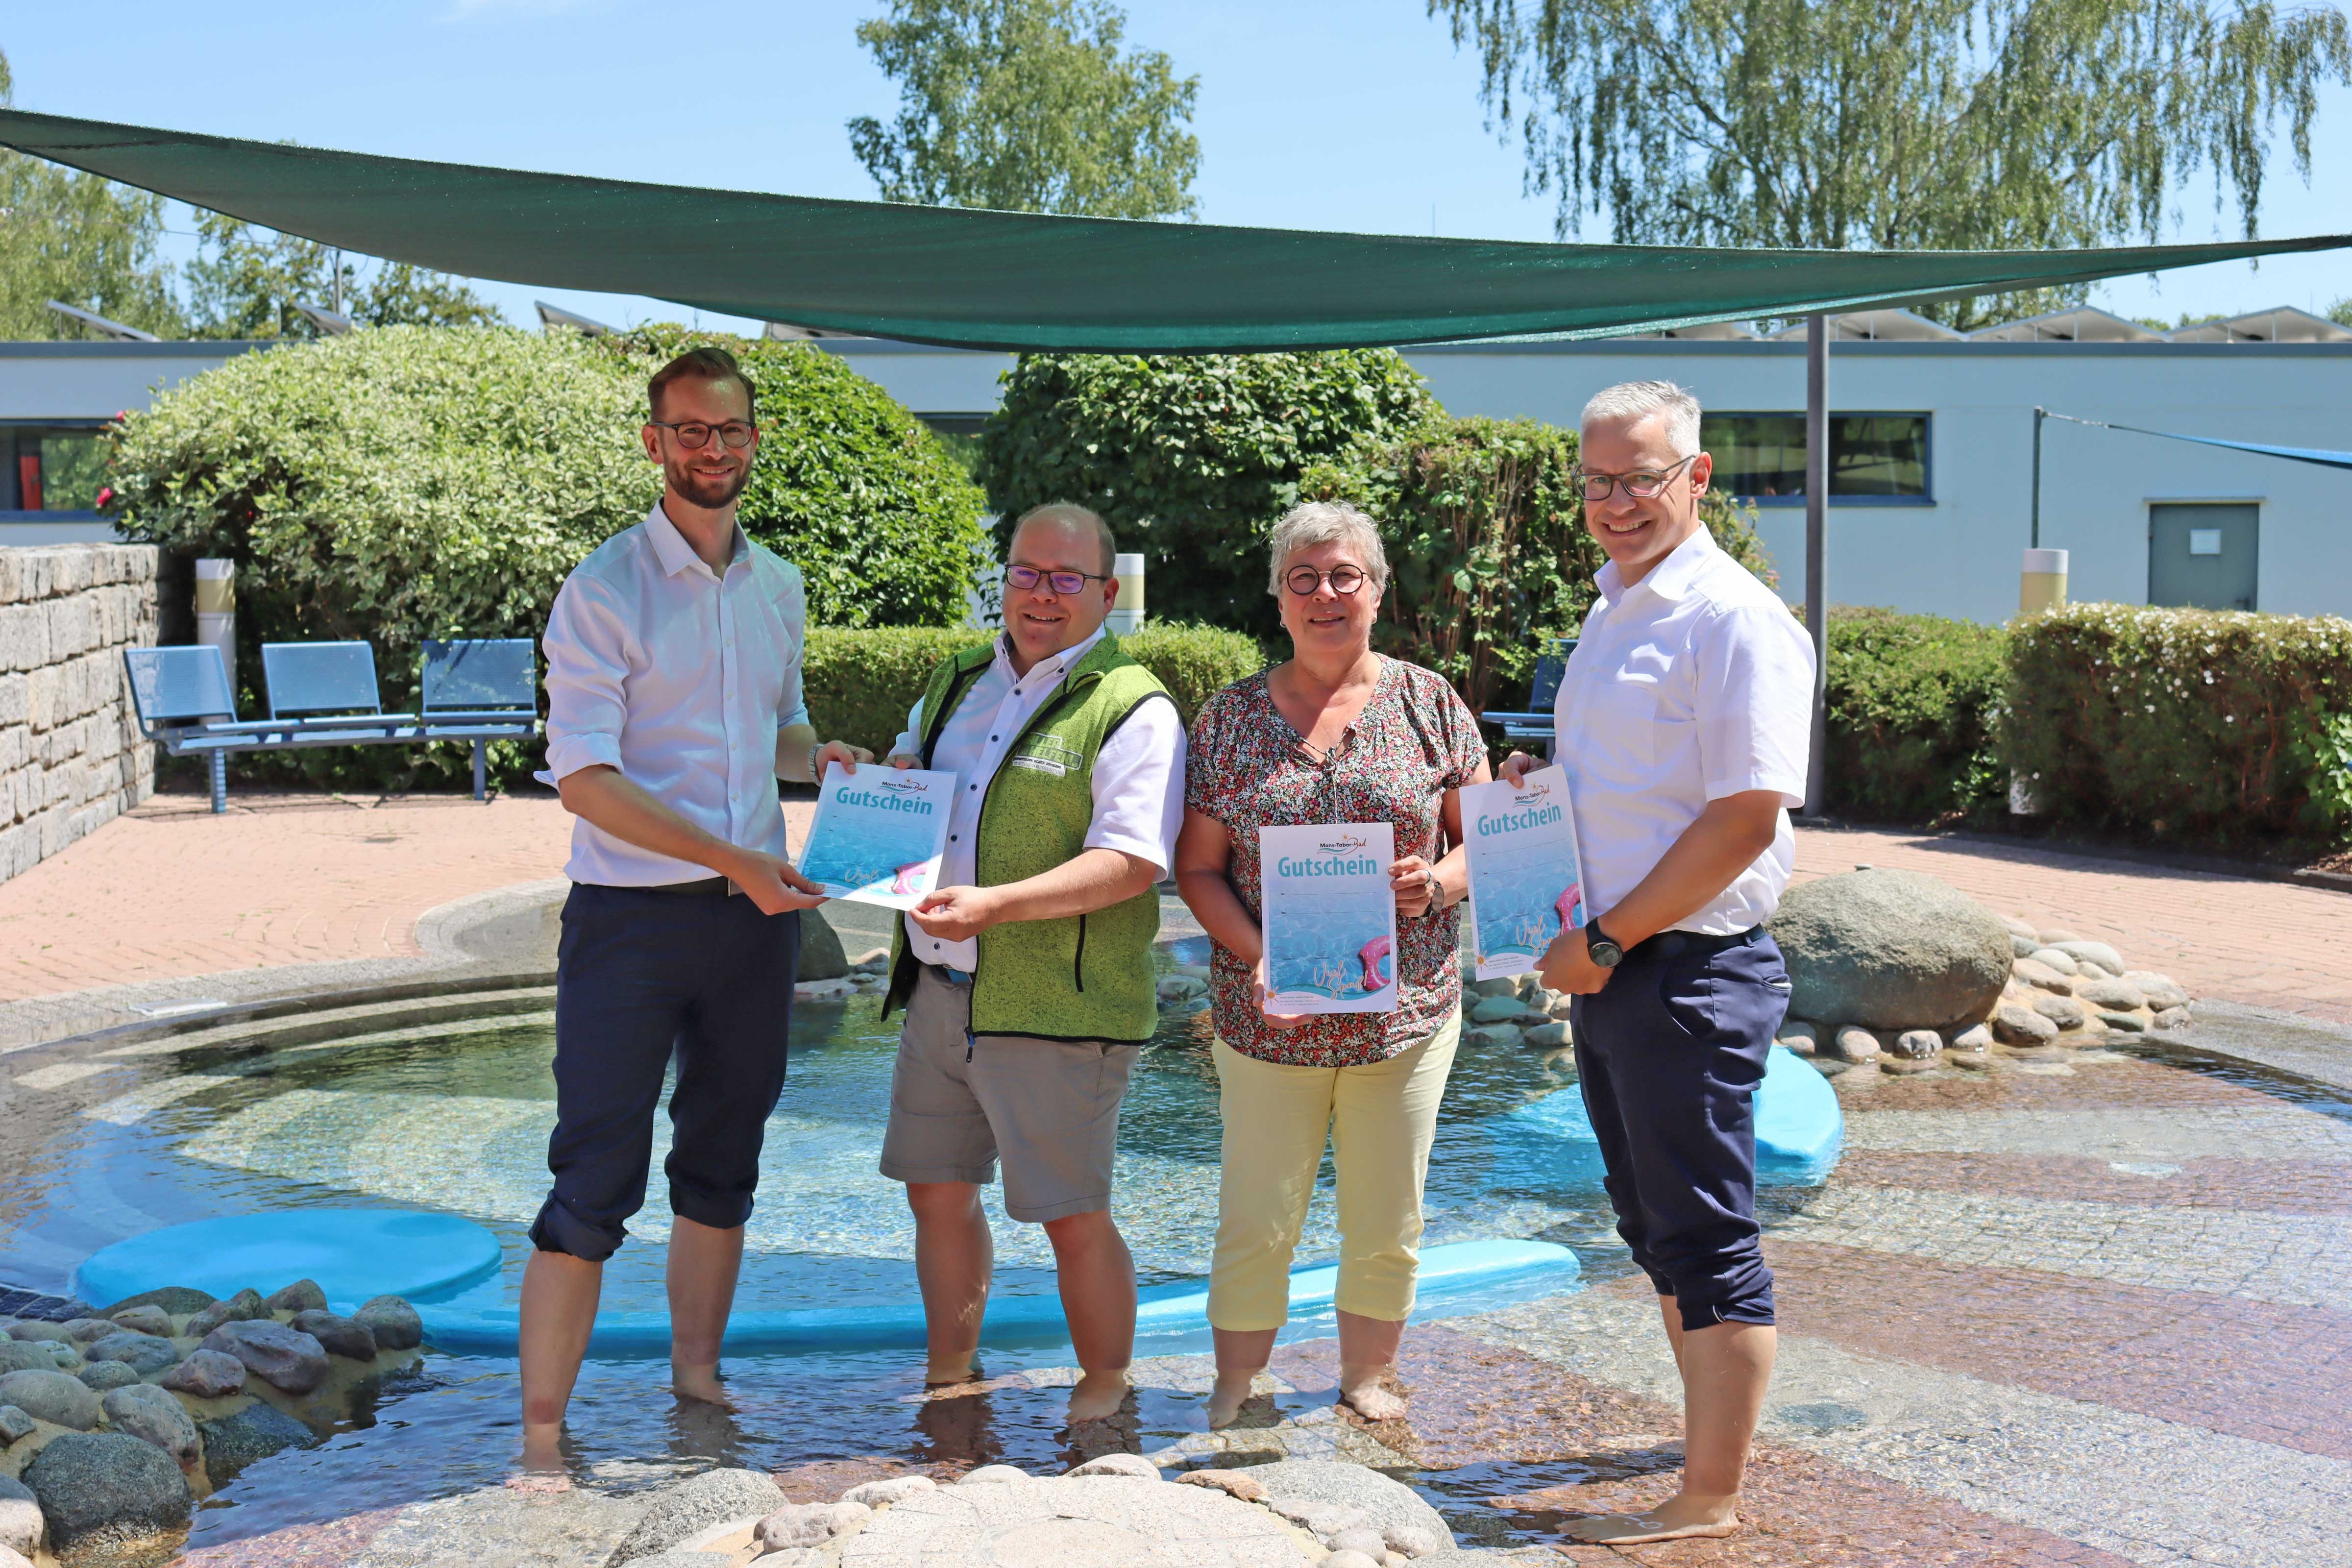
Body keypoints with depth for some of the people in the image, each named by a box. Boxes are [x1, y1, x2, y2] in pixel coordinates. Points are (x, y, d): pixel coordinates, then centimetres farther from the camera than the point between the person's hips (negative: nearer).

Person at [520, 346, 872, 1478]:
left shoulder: (778, 586, 11)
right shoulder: (606, 589, -9)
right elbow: (584, 778, -15)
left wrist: (819, 756, 1)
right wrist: (734, 860, -21)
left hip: (756, 911, 6)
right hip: (630, 916, -6)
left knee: (722, 1162, 15)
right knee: (595, 1187, -6)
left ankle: (696, 1380, 29)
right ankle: (540, 1440, 1)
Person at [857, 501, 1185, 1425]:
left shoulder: (1131, 709, -8)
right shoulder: (956, 685, 15)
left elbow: (1131, 861, -18)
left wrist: (994, 906, -28)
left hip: (1056, 1005, -7)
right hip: (938, 991, 7)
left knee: (1073, 1218, 1)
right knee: (938, 1191, 14)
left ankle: (1105, 1398, 19)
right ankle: (950, 1382, 31)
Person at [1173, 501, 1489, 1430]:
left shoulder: (1429, 705, 3)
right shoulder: (1228, 722, 3)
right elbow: (1197, 868, 3)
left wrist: (1439, 883, -16)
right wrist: (1258, 958, -13)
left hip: (1405, 1008, 1)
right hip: (1270, 1018, 0)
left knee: (1387, 1223, 10)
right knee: (1257, 1222, 5)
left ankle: (1367, 1376, 30)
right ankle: (1236, 1390, 22)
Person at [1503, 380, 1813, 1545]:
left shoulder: (1733, 621, -14)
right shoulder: (1610, 615, 15)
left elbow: (1744, 819, -20)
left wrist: (1608, 939, -18)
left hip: (1689, 969, -10)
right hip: (1605, 968, 10)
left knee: (1706, 1236, -2)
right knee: (1655, 1225, 18)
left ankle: (1710, 1500, 6)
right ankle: (1712, 1435, 33)